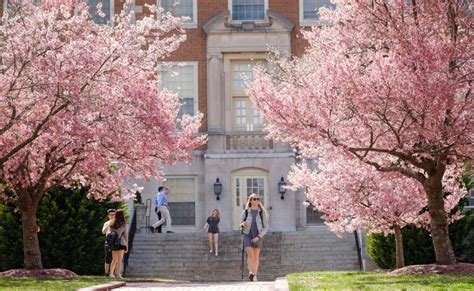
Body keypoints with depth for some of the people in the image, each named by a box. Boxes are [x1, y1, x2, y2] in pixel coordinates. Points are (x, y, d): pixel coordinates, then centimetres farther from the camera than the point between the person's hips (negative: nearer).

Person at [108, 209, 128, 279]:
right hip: (121, 243, -4)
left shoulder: (112, 224, 6)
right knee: (120, 259, -1)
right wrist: (127, 246, 1)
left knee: (114, 259, 14)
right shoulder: (123, 224, -4)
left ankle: (111, 273, 13)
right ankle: (118, 274, -5)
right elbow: (126, 235, -3)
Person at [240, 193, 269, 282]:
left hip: (258, 236, 1)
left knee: (256, 256, 8)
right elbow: (241, 224, 7)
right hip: (247, 235, -1)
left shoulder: (262, 212, -6)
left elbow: (266, 227, -5)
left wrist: (258, 237, -16)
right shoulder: (245, 212, -4)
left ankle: (254, 275, 18)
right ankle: (250, 273, -36)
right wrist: (243, 225, -18)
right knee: (250, 255, -19)